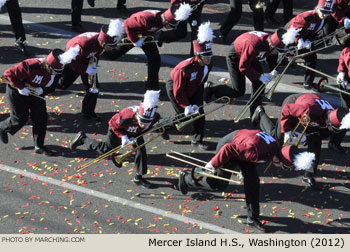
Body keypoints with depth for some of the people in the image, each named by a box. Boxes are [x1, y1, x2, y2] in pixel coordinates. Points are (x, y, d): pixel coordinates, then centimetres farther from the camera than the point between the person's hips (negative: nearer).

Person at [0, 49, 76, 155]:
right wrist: (21, 87, -30)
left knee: (41, 118, 0)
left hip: (36, 92, 6)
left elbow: (50, 86, 2)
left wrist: (42, 90, -17)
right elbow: (9, 73, -32)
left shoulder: (53, 71, -17)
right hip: (17, 92, -6)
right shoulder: (30, 66, -38)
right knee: (21, 119, 2)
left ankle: (39, 146, 13)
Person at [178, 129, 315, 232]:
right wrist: (213, 165, -20)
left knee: (253, 181, 1)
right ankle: (187, 179, 28)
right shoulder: (255, 151, -41)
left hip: (239, 145, 7)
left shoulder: (276, 147, -14)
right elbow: (228, 149, -34)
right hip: (226, 145, -7)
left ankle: (253, 218, 10)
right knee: (220, 184, 5)